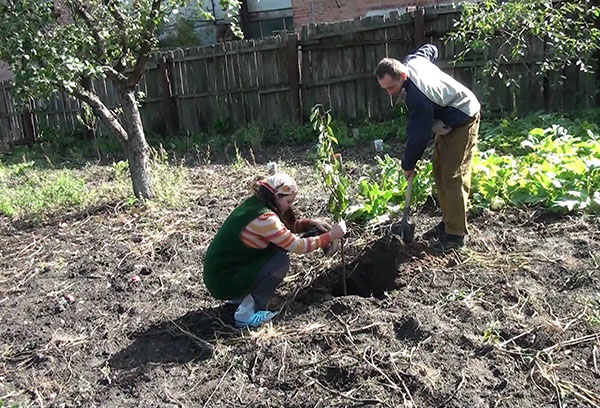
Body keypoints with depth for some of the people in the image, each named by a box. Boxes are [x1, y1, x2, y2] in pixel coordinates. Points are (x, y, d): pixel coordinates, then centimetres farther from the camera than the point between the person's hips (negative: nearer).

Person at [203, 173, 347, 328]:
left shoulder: (254, 204, 3)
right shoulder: (263, 217, -24)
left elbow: (287, 226, 15)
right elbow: (299, 246, -19)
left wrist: (311, 223, 0)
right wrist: (330, 236, -11)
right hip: (224, 282, -9)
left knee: (279, 246, 7)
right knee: (281, 261, -14)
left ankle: (240, 296, 15)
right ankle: (247, 314, -5)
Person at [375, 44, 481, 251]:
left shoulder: (418, 98, -36)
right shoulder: (412, 60, -10)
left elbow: (418, 136, -26)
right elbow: (430, 49, 13)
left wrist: (408, 164, -11)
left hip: (463, 120, -10)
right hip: (448, 120, 10)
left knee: (453, 176, -13)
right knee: (439, 171, 11)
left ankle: (456, 234, -8)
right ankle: (448, 222, 20)